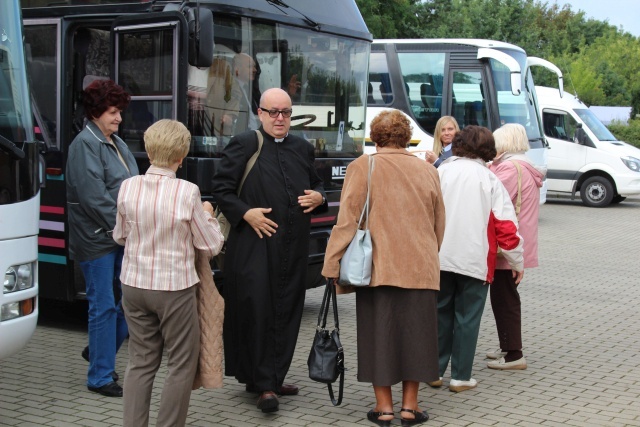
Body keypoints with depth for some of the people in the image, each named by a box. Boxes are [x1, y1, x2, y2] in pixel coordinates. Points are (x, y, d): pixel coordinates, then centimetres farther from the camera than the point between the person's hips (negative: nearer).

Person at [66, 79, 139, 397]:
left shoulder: (117, 143, 15)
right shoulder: (85, 145, -11)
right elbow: (94, 198, -18)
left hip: (122, 237, 8)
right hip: (96, 239, -8)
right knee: (104, 306, -2)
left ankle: (99, 351, 31)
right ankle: (100, 377, 9)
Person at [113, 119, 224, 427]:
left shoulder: (129, 187, -5)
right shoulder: (187, 192, -15)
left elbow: (120, 236, 10)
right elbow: (211, 246, -6)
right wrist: (207, 216, 10)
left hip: (134, 285, 4)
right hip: (174, 287, -4)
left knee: (140, 361, 14)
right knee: (181, 364, 10)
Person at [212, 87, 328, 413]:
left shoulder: (303, 148, 14)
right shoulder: (244, 145, -2)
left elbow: (316, 184, 26)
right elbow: (221, 188, -4)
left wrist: (318, 197, 4)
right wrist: (245, 213, -16)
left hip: (293, 248, 6)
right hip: (255, 244, -5)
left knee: (287, 314, 9)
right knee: (257, 311, -5)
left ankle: (273, 378, 20)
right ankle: (264, 384, 2)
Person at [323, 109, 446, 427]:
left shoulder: (362, 167, -4)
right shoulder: (427, 171, 7)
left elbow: (347, 220, -9)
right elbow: (439, 225, 14)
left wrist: (333, 265, -6)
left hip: (378, 267, -2)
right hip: (421, 269, 3)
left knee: (379, 334, 6)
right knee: (415, 333, 10)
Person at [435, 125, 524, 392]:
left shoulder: (440, 173, 3)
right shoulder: (489, 179, -1)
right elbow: (506, 225, -3)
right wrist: (516, 261, 6)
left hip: (439, 258, 2)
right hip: (475, 260, -2)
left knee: (440, 314, 14)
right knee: (467, 318, 6)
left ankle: (435, 370, 18)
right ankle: (460, 377, 9)